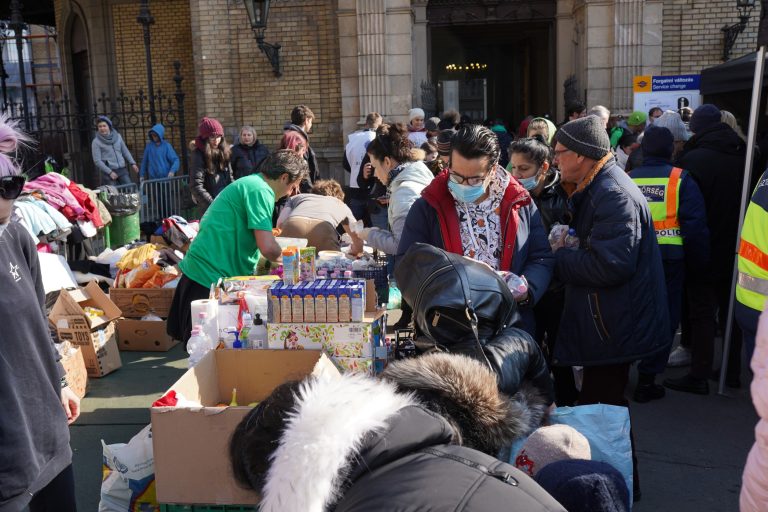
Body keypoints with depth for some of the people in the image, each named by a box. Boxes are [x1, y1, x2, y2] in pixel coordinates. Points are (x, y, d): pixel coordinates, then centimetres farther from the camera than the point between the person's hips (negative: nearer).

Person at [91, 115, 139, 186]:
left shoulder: (117, 136, 7)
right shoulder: (96, 142, -4)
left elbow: (125, 151, 17)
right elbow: (97, 161, -6)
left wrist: (132, 163, 9)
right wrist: (110, 172, -12)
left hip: (122, 170, 4)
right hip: (109, 172, -4)